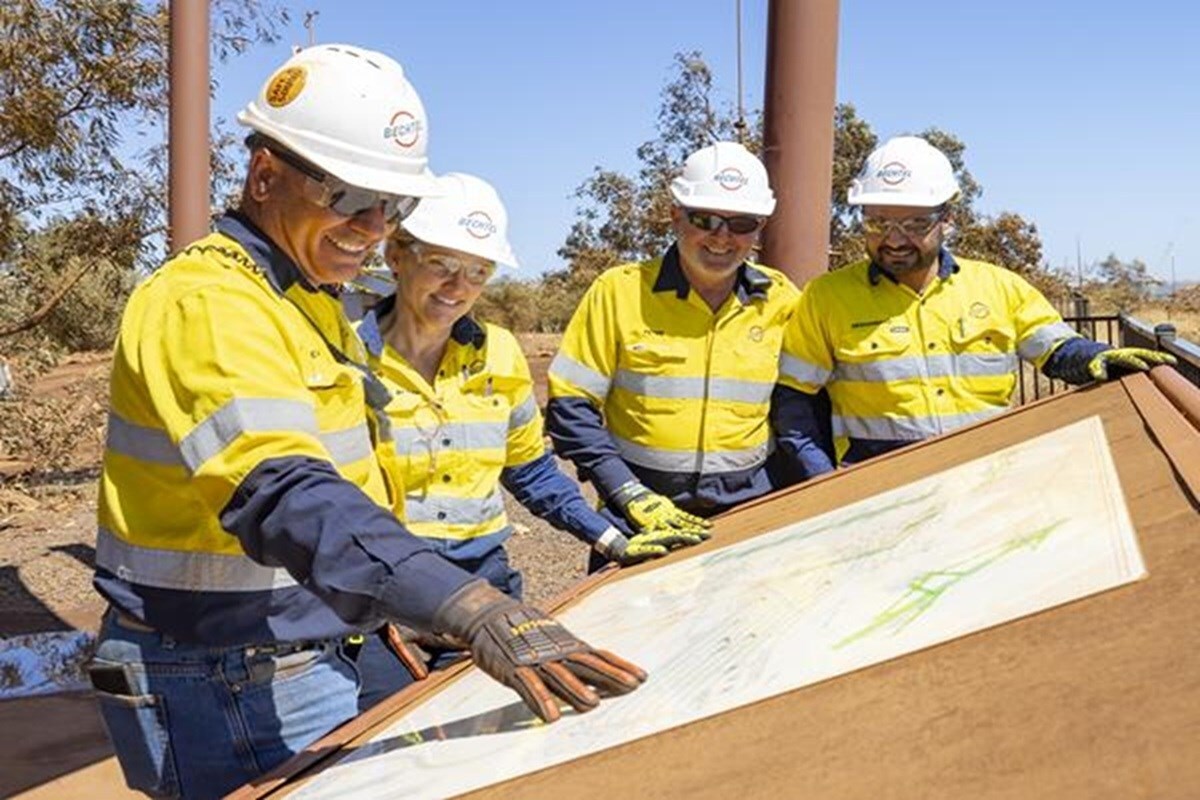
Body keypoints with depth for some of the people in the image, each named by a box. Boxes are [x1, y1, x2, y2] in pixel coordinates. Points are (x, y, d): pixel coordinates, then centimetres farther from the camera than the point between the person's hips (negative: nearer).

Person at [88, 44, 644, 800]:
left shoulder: (311, 303, 10)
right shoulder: (207, 303, -22)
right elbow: (285, 496, -38)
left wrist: (396, 612, 15)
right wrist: (472, 610, -49)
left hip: (301, 661, 9)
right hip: (232, 690, -9)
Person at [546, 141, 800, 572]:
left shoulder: (780, 300, 4)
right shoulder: (620, 290, -5)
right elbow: (570, 407, -5)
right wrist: (633, 498, -12)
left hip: (749, 511, 2)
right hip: (639, 518, -2)